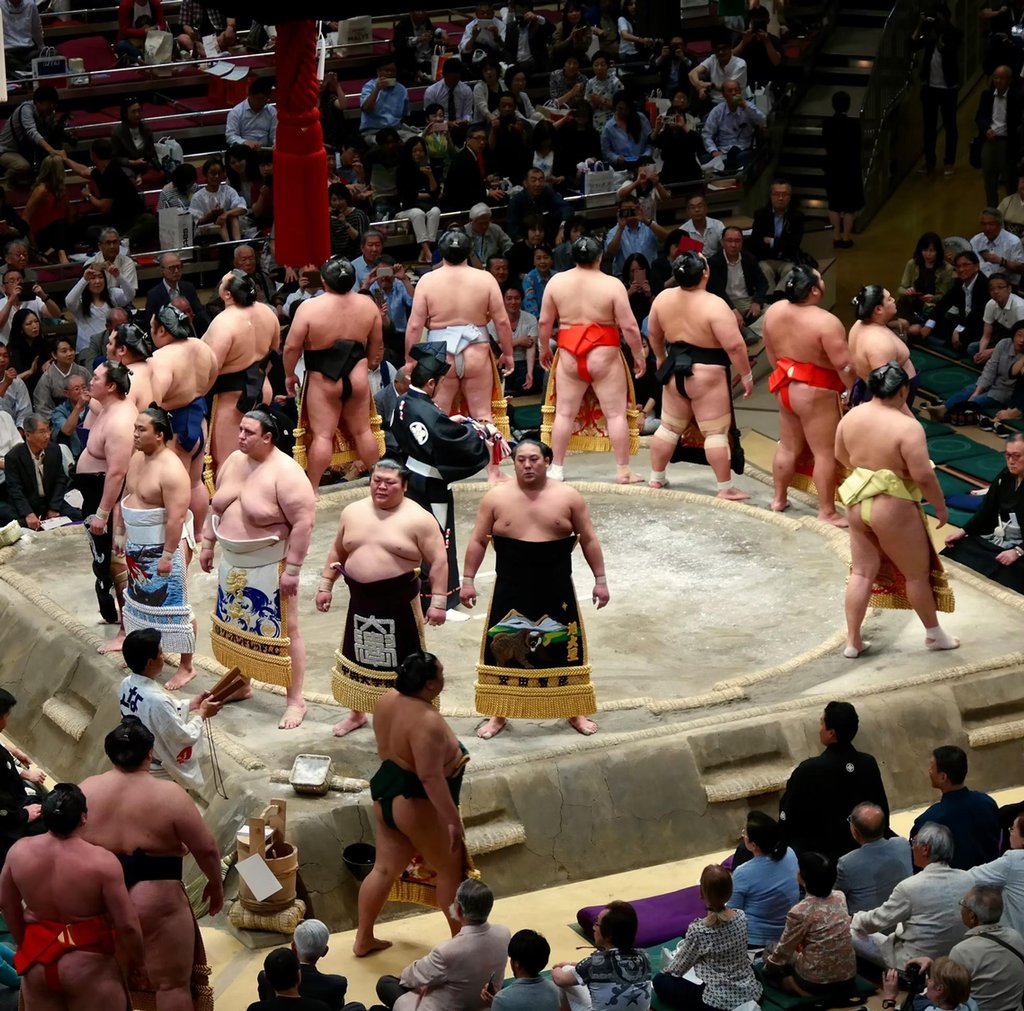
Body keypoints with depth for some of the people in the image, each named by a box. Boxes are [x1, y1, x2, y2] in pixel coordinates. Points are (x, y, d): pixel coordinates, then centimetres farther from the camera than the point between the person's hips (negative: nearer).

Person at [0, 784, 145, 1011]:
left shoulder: (19, 851, -7)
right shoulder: (101, 862, -21)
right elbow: (127, 925, -17)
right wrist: (137, 960, 2)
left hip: (36, 960, 4)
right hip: (87, 966, -4)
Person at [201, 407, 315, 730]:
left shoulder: (285, 473, -21)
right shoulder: (233, 461, 3)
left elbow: (303, 522, -22)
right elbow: (216, 505, 16)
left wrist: (292, 569, -23)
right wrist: (208, 543, 15)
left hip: (268, 567, -8)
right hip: (233, 563, 8)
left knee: (282, 630, -1)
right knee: (236, 626, 20)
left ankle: (295, 700, 5)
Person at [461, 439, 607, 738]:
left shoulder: (568, 497, -2)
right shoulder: (496, 498, -2)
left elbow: (588, 540, 4)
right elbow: (477, 541, 3)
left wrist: (600, 580, 2)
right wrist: (468, 580, -1)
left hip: (556, 591, 0)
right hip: (510, 591, 0)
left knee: (565, 650, 7)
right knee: (502, 650, 5)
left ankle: (575, 713, 22)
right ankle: (499, 715, 19)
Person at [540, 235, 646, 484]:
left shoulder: (556, 281, 1)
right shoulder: (612, 285, -9)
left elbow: (544, 322, 6)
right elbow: (629, 327, -10)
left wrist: (544, 349, 21)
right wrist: (639, 356, 2)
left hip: (569, 355, 3)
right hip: (604, 356, -3)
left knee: (564, 413, 10)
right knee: (616, 413, 3)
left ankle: (556, 468, 12)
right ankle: (623, 471, 3)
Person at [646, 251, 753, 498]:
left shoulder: (663, 298, -2)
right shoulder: (713, 305, -22)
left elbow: (653, 334, 13)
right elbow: (734, 346, -21)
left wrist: (660, 358, 29)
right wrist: (746, 375, -10)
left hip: (675, 372, 6)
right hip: (706, 377, -6)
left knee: (669, 427, 18)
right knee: (715, 432, -1)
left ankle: (656, 477, 27)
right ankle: (726, 488, 1)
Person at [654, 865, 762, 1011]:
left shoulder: (698, 930, -20)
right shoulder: (742, 916, -5)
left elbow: (678, 969, -5)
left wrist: (666, 971, 20)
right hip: (751, 993, 6)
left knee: (661, 981, 13)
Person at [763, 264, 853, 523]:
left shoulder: (774, 311, -3)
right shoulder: (825, 322, -25)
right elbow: (844, 365, -22)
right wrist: (854, 390, -8)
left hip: (786, 387, 7)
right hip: (815, 395, -7)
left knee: (788, 446, 21)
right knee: (825, 453, 2)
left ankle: (779, 499, 33)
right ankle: (827, 512, 7)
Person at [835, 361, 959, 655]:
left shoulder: (851, 417, -2)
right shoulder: (907, 426, -23)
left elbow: (841, 455, 14)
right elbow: (923, 475, -22)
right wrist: (941, 506, -8)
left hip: (858, 502, 6)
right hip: (893, 508, -6)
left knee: (862, 573, 15)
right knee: (917, 573, 13)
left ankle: (853, 641, 18)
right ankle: (934, 634, 27)